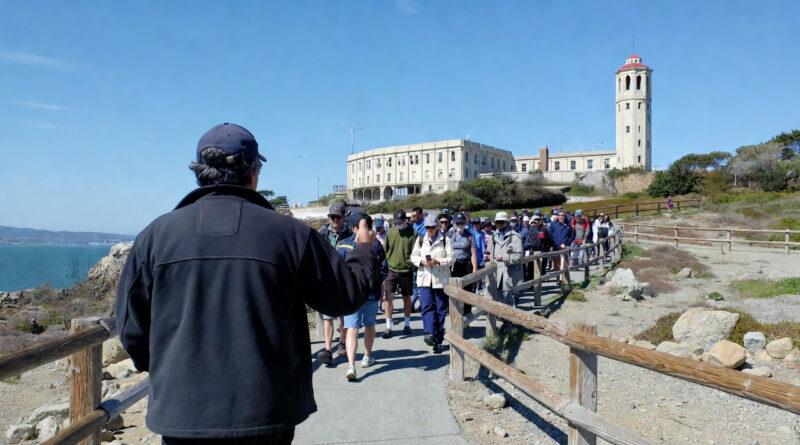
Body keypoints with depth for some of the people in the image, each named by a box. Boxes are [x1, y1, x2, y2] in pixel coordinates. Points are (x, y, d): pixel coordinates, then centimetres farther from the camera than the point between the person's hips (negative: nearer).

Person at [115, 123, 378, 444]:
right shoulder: (290, 233, -8)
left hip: (182, 417, 1)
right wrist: (364, 249, 21)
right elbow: (347, 294, 1)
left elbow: (131, 325, 3)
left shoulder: (157, 234, -4)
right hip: (267, 416, 0)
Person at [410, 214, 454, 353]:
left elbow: (451, 258, -3)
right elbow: (413, 256, 13)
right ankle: (429, 333, -23)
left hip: (441, 279, -2)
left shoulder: (445, 240, 0)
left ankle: (438, 341, 11)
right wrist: (422, 261, -8)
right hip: (424, 278, 2)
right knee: (427, 306, -15)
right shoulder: (421, 240, 10)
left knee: (440, 309, 2)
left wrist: (438, 262, -19)